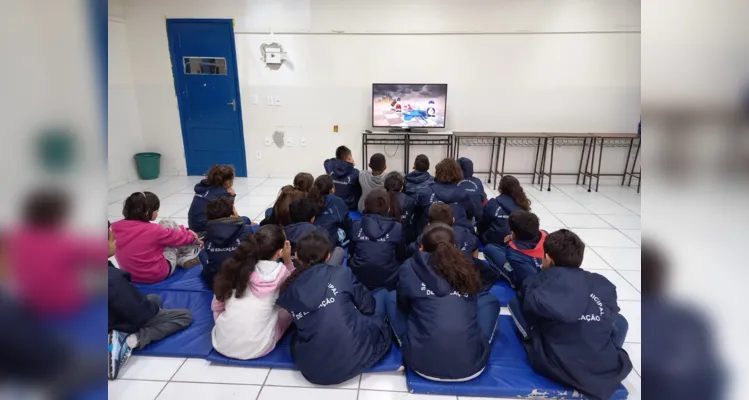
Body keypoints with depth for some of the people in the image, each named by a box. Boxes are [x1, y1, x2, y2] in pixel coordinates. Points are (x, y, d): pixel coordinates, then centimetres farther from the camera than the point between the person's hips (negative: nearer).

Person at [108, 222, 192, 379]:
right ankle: (134, 339, -13)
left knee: (154, 298, 32)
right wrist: (155, 307, -6)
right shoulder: (113, 279, -37)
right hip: (124, 325, -9)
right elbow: (140, 314, -26)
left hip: (115, 314, 9)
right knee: (185, 315, 0)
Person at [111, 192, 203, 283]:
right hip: (157, 273, -7)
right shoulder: (152, 230, -24)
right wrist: (192, 236, 13)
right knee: (167, 223, 4)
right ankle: (192, 251, 19)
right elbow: (178, 237, -8)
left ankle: (181, 257, 23)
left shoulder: (117, 227, -6)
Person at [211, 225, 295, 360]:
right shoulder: (280, 272, -14)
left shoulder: (235, 264, -5)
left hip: (222, 344, 3)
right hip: (257, 348, -2)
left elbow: (217, 306, 6)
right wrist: (288, 261, 1)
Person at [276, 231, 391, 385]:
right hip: (356, 355, -3)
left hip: (312, 370, 3)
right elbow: (368, 306, 6)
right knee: (382, 294, 18)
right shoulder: (342, 274, -8)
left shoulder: (288, 289, 0)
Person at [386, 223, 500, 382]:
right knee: (490, 299, 26)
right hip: (472, 363, 2)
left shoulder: (410, 267, 0)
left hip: (422, 363, -1)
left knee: (392, 296, 20)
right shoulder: (467, 268, 6)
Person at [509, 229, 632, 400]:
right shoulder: (604, 285, 1)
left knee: (516, 302, 9)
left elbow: (528, 303, 5)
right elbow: (610, 314, 16)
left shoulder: (547, 279, -9)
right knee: (619, 321, 30)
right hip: (609, 375, 3)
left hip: (557, 368, -3)